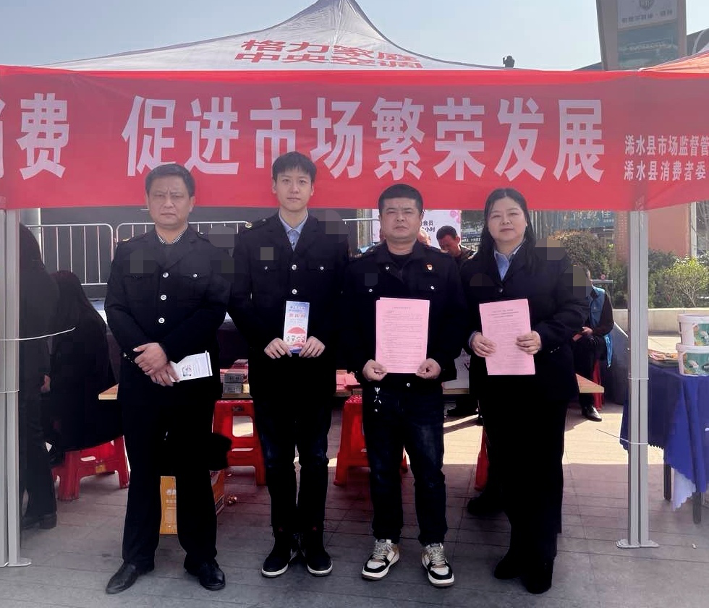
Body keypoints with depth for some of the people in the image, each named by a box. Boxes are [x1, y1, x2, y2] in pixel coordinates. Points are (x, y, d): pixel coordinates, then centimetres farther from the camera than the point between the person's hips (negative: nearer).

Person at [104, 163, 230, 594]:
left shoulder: (212, 255, 3)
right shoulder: (128, 253, 10)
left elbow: (215, 311, -8)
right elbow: (114, 309, 2)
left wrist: (167, 349, -17)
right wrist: (144, 353, -14)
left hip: (194, 378, -2)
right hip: (139, 377, 2)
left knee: (194, 469, 8)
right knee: (143, 469, 12)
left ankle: (201, 556, 22)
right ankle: (138, 555, 26)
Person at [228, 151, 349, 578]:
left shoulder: (334, 238, 4)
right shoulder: (251, 240, 6)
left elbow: (347, 298, 0)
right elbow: (238, 300, 1)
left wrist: (324, 338, -14)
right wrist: (264, 340, -13)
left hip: (317, 364, 0)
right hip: (269, 364, 1)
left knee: (315, 455, 10)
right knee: (276, 457, 10)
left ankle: (313, 538, 24)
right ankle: (284, 538, 24)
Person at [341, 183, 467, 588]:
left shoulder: (443, 266, 3)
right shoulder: (360, 269, 5)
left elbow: (457, 321, 0)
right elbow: (348, 325, 3)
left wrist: (441, 361, -15)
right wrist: (361, 363, -13)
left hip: (425, 386, -1)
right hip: (378, 385, 1)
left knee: (430, 470, 8)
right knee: (382, 470, 13)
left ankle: (434, 547, 25)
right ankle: (386, 542, 30)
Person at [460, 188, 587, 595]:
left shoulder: (554, 259, -1)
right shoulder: (472, 269, 9)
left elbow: (575, 309, -7)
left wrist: (543, 337, -23)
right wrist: (472, 338, -16)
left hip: (545, 379, -3)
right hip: (495, 382, 3)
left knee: (542, 466, 7)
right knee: (507, 464, 11)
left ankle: (541, 556, 22)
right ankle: (521, 545, 29)